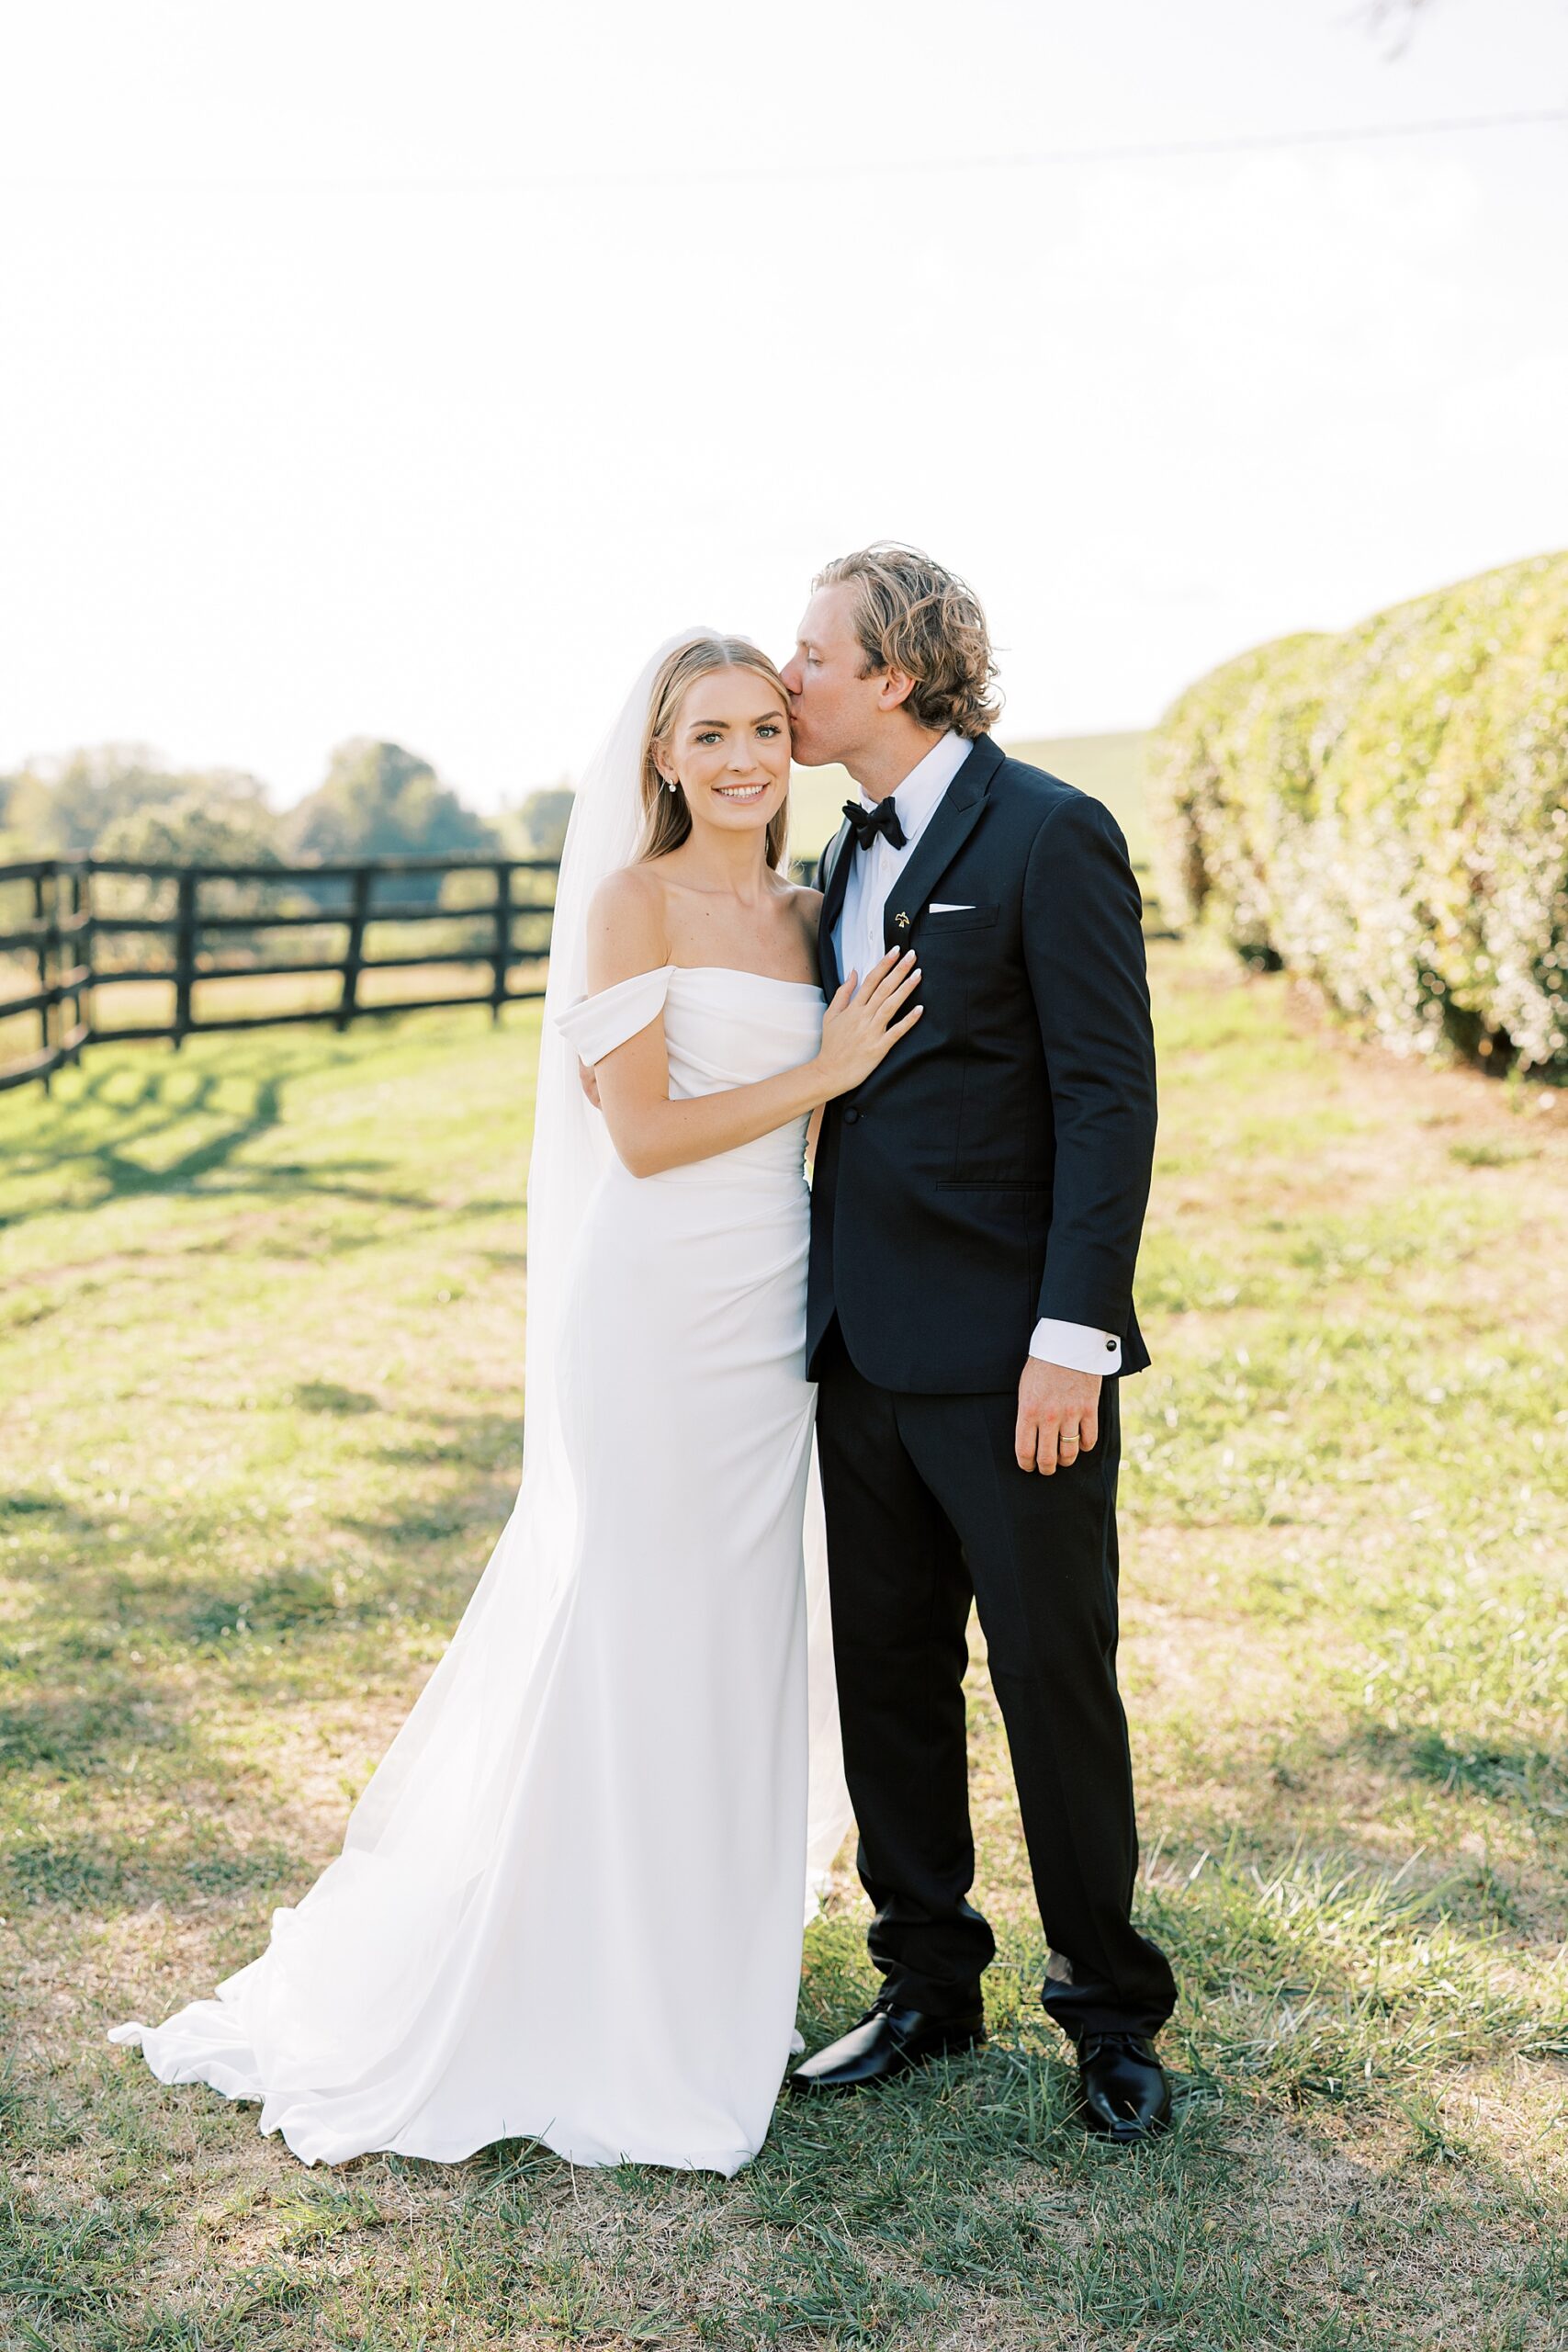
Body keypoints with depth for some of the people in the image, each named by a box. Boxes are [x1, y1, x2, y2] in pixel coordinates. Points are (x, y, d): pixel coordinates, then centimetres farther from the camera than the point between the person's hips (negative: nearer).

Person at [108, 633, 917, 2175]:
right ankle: (581, 1998, 17)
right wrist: (824, 1073, -11)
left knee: (743, 1633, 13)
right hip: (652, 1309, -7)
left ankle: (702, 1972, 29)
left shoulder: (809, 917, 12)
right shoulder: (632, 901, -7)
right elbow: (644, 1132, -13)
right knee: (623, 1639, 1)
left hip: (773, 1313, 7)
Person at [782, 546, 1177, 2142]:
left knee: (1056, 1684, 4)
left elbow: (1109, 1098, -14)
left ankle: (1111, 2012, 22)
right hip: (866, 1350, 7)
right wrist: (826, 1314, 14)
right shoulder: (851, 855, 14)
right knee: (887, 1678, 13)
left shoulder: (1049, 836, -9)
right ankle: (928, 1989, 29)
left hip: (1007, 1357, -7)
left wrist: (1072, 1338, -19)